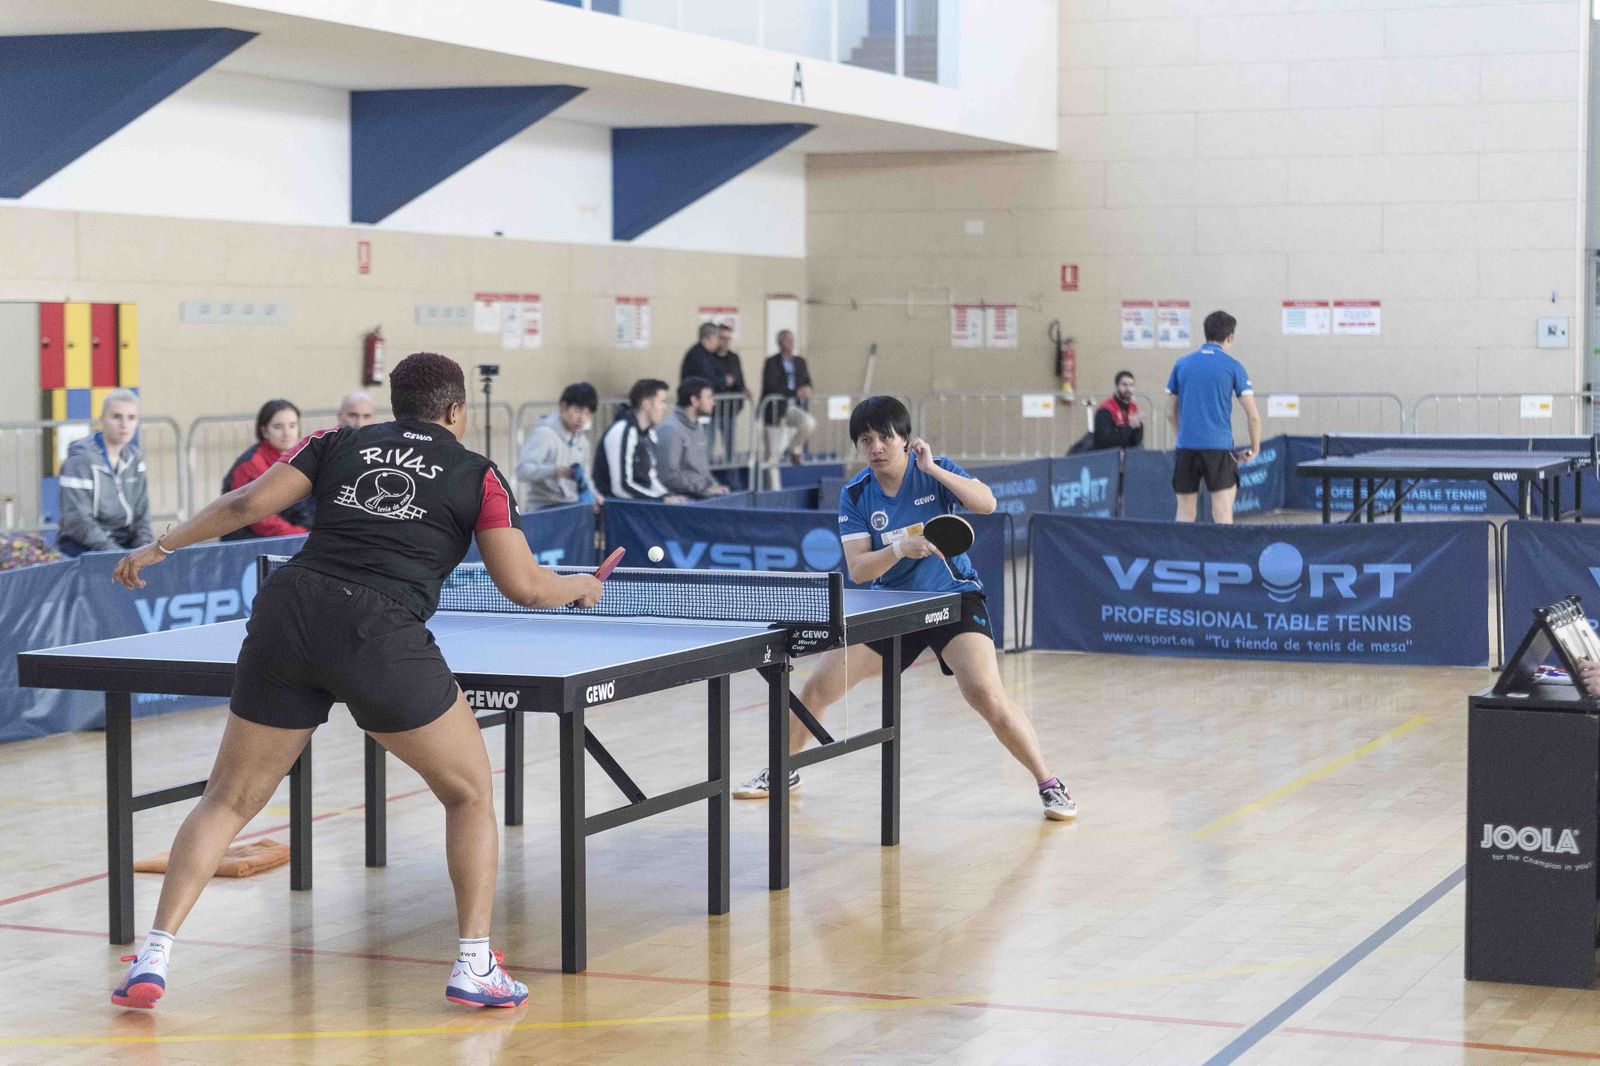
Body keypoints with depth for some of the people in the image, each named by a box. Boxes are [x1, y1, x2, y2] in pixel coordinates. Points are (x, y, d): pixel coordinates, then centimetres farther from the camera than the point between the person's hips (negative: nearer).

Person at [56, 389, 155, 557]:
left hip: (124, 543, 6)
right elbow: (77, 521, -15)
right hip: (82, 548, -6)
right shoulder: (81, 458, -9)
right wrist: (113, 553, -20)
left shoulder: (134, 458, 9)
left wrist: (145, 549, -4)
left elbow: (141, 515, 13)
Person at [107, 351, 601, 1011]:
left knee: (229, 799, 16)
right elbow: (523, 587, 5)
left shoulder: (338, 445, 20)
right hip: (381, 634, -3)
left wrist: (163, 545, 20)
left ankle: (153, 960, 8)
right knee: (470, 793, 15)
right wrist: (580, 587, 26)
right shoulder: (478, 476, 12)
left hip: (286, 613, 3)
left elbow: (248, 503, 10)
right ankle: (475, 967, 10)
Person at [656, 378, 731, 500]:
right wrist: (706, 489, -16)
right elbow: (669, 476, -18)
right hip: (682, 497, -9)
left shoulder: (698, 428, 19)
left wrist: (715, 487, 7)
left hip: (702, 494, 9)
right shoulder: (671, 430, -11)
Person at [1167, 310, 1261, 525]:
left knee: (1185, 514, 8)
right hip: (1219, 449, -3)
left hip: (1185, 449, 3)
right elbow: (1253, 416, -2)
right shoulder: (1232, 367, 0)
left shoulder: (1182, 364, 10)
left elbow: (1172, 414, 16)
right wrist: (1254, 449, 10)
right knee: (1223, 514, -4)